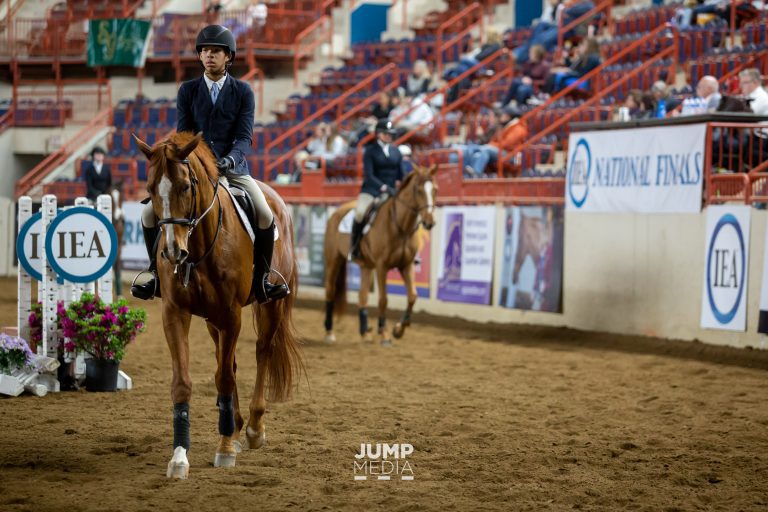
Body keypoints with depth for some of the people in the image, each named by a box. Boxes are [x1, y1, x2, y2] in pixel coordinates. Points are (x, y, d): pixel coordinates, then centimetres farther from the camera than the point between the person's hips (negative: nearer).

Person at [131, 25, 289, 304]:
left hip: (233, 168, -2)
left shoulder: (243, 92, 1)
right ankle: (158, 274, 5)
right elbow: (182, 133, 2)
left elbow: (244, 136, -7)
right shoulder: (188, 90, 5)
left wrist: (230, 159, -26)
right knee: (150, 213, -14)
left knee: (265, 215, -24)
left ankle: (261, 279, -6)